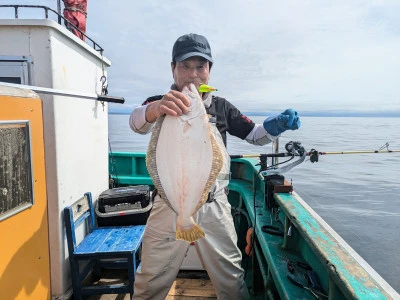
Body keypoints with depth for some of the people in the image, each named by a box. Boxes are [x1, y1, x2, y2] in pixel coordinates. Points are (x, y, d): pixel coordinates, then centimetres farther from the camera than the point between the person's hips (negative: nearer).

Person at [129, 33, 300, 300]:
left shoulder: (221, 107, 8)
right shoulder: (159, 105, -1)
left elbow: (256, 136, 11)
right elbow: (137, 122, -23)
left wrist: (277, 125, -11)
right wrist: (156, 108, -47)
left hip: (214, 207, 2)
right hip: (170, 206, -1)